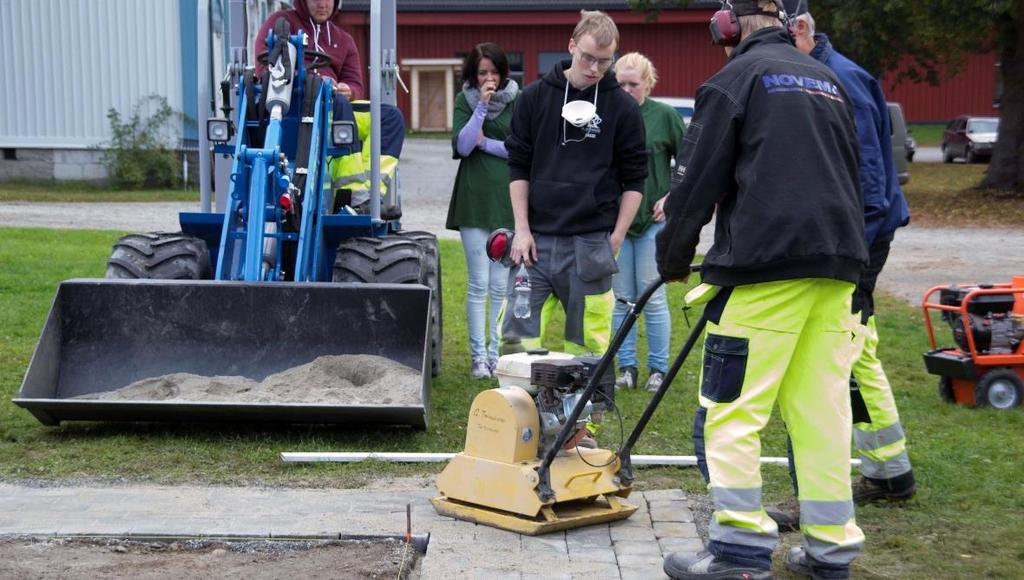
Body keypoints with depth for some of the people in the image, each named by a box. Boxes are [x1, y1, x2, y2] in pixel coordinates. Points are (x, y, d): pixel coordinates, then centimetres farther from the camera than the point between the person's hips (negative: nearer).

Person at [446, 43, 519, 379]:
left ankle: (497, 354, 10)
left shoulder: (518, 100, 4)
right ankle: (478, 356, 5)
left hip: (507, 199, 0)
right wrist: (482, 107, -11)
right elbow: (461, 146, -6)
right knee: (478, 284, 0)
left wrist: (486, 143, -6)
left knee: (501, 285, 3)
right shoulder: (465, 100, 7)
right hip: (474, 200, 0)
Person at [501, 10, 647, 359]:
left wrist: (616, 237, -2)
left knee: (588, 343, 0)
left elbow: (634, 179, 5)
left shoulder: (622, 107, 2)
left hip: (590, 242, -1)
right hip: (536, 238, 1)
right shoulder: (535, 96, 5)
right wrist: (522, 229, 0)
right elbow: (518, 166, 7)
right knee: (516, 335, -2)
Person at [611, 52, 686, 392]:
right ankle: (626, 367, 15)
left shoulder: (664, 115, -2)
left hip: (653, 218, -2)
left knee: (652, 297, 0)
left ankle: (659, 368, 10)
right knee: (621, 297, 6)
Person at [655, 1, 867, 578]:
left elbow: (699, 180, -3)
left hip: (765, 267, -7)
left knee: (730, 411, -2)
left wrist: (674, 257, 9)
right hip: (837, 266, 7)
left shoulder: (736, 77, -1)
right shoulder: (829, 82, 19)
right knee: (822, 407, 9)